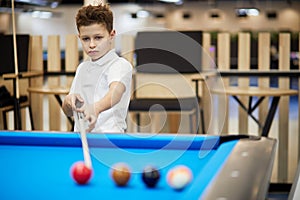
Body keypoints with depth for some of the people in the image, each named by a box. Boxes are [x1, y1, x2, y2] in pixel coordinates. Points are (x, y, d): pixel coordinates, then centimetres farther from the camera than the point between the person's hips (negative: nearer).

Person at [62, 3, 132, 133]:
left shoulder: (121, 65, -4)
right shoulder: (82, 68, 16)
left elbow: (116, 91, -26)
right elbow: (69, 112, 22)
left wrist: (96, 108, -45)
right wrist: (68, 101, 0)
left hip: (109, 134, -6)